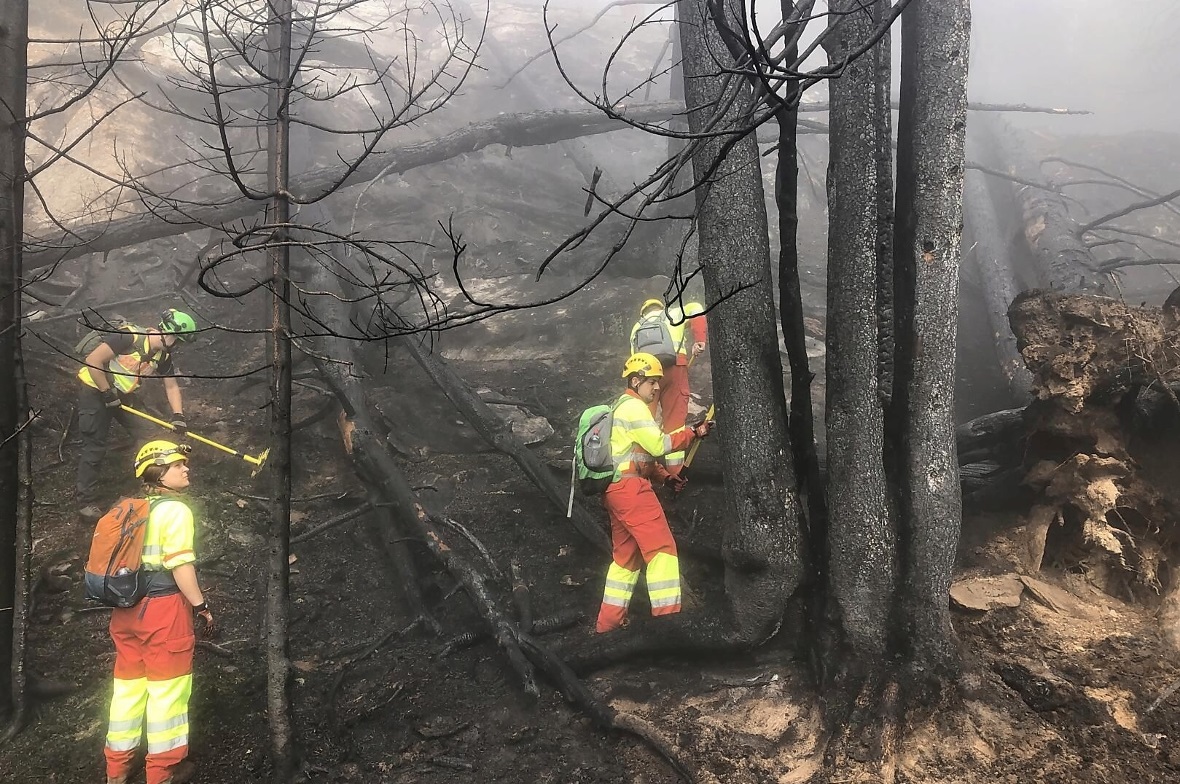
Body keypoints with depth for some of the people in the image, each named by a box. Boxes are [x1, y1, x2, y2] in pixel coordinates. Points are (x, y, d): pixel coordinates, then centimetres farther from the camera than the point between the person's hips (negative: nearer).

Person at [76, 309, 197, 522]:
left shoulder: (163, 356, -4)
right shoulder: (130, 336, -28)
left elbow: (171, 386, 5)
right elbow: (93, 361, -29)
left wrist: (178, 415, -9)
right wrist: (108, 394, -22)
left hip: (122, 394, 7)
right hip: (95, 390, -7)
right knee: (95, 447, -5)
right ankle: (86, 502, 6)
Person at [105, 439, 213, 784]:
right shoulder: (175, 509, -13)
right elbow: (180, 565, -19)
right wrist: (201, 605, -12)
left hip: (127, 609, 8)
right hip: (164, 607, -8)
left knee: (128, 684, 17)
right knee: (167, 687, 4)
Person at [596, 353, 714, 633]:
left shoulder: (622, 407, 25)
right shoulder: (633, 406, -8)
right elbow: (658, 444, -14)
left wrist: (666, 476, 15)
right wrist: (693, 432, -8)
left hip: (616, 488, 11)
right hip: (631, 487, -11)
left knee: (626, 555, 14)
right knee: (661, 547, -11)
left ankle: (608, 623, 16)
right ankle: (667, 616, -15)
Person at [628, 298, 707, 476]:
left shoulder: (637, 327, 32)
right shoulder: (675, 313, 26)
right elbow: (695, 309, 5)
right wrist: (699, 340, 0)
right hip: (673, 366, -2)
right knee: (674, 422, 1)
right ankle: (675, 474, -1)